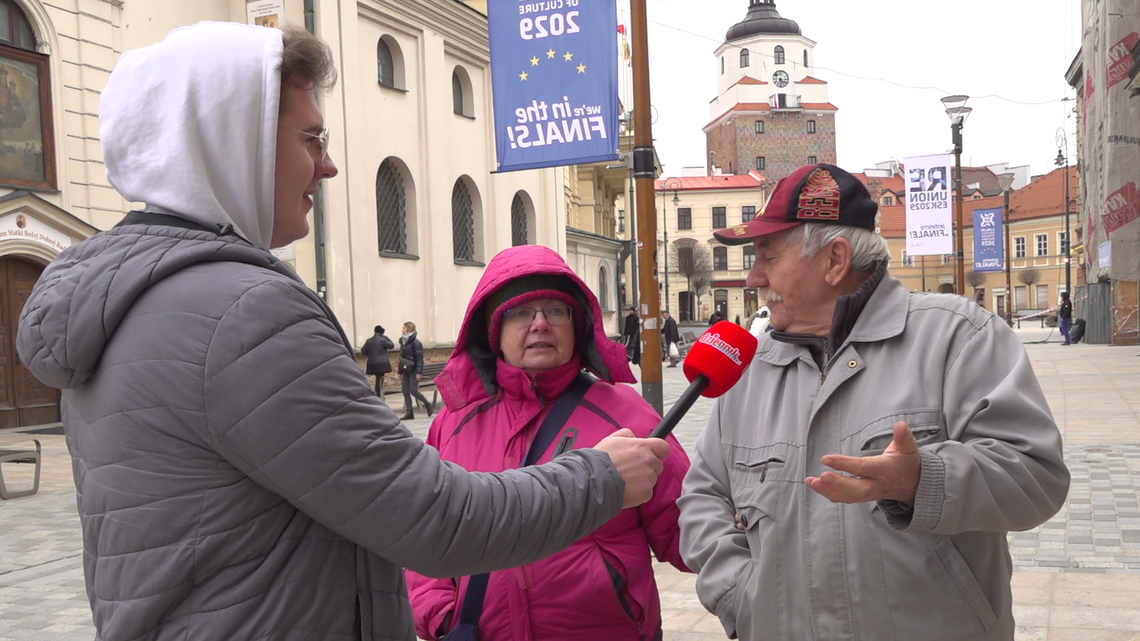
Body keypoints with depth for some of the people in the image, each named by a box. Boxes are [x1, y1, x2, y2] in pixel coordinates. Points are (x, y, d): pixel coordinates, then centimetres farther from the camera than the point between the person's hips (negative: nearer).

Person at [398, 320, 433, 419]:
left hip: (414, 371, -8)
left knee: (413, 390, -11)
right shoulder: (403, 342, 13)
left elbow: (419, 358, -14)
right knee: (405, 391, 3)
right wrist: (400, 372, 18)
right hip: (406, 371, 8)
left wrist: (419, 372, -20)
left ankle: (427, 404, 9)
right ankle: (409, 413, 8)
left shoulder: (416, 343, -11)